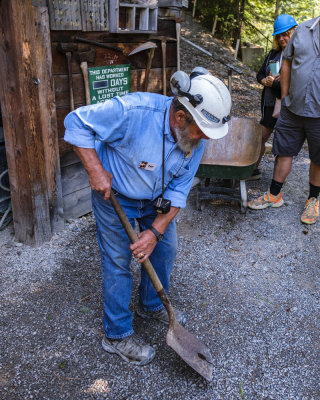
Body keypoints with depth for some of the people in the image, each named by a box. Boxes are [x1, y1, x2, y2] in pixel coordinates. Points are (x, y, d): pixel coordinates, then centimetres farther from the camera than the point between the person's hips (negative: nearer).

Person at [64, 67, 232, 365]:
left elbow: (178, 190, -13)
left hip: (155, 197, 6)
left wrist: (156, 231, -21)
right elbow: (76, 122, -26)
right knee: (118, 262, 0)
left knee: (165, 248, 14)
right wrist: (96, 170, -30)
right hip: (114, 195, -5)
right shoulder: (134, 110, -36)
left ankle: (152, 305, 42)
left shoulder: (196, 140, -18)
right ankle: (117, 334, 20)